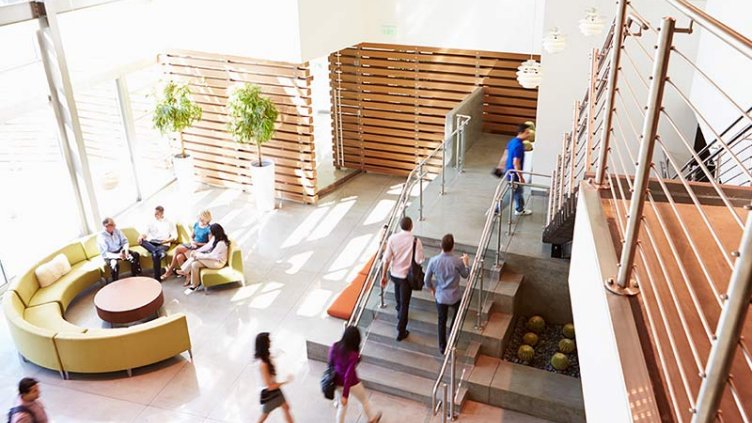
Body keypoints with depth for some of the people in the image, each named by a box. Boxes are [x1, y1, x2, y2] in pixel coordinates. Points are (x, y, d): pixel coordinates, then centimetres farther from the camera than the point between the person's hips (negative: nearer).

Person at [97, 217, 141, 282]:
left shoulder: (117, 231, -4)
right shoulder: (101, 236, -17)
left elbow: (125, 241, 0)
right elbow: (104, 253, -21)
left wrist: (126, 250, -23)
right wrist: (117, 255, -36)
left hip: (120, 251, 5)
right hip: (109, 255, -5)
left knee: (135, 255, -18)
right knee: (114, 264, -37)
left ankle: (136, 277, -9)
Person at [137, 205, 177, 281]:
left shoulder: (169, 223, 14)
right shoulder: (152, 223, 24)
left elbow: (175, 236, 5)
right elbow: (145, 233, 12)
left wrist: (168, 240, -15)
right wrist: (141, 236, -12)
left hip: (163, 244, -4)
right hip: (151, 243, 4)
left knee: (155, 253, -36)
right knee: (141, 241, -29)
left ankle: (157, 277, -32)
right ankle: (160, 252, -43)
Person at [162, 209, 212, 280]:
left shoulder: (209, 229, -12)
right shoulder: (196, 224, 8)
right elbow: (191, 236, 16)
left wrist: (197, 243, -15)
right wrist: (192, 242, -5)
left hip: (200, 248, -7)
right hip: (192, 245, 7)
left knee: (177, 249, -20)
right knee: (179, 257, -22)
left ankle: (170, 269, -1)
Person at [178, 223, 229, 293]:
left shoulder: (221, 243, -28)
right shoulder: (215, 239, -1)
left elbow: (211, 255, -25)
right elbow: (207, 247, 8)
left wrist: (197, 255, -18)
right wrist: (196, 251, -4)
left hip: (218, 262, -9)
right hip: (213, 258, 9)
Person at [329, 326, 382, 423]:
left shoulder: (334, 347, -15)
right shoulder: (353, 355, -31)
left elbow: (331, 364, -1)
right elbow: (349, 375, -29)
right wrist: (345, 395, -24)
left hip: (337, 381, 4)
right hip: (351, 384, -4)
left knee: (342, 405, 26)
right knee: (364, 400, 26)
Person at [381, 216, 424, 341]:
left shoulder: (392, 238, -13)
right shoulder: (415, 241, -20)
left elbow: (387, 259, -10)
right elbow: (418, 261, -19)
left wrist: (383, 276, -1)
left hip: (393, 273, 4)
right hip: (406, 275, -4)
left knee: (398, 292, 33)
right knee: (404, 303, 8)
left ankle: (399, 311, 60)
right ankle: (401, 332, 13)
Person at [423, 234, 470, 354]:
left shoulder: (433, 260, -16)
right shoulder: (458, 261, -20)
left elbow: (427, 280, -5)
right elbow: (465, 275, 0)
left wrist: (432, 289, 16)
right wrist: (466, 263, 18)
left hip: (440, 296, 1)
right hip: (455, 296, -1)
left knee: (442, 321, 20)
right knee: (458, 311, 33)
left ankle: (442, 346, 32)